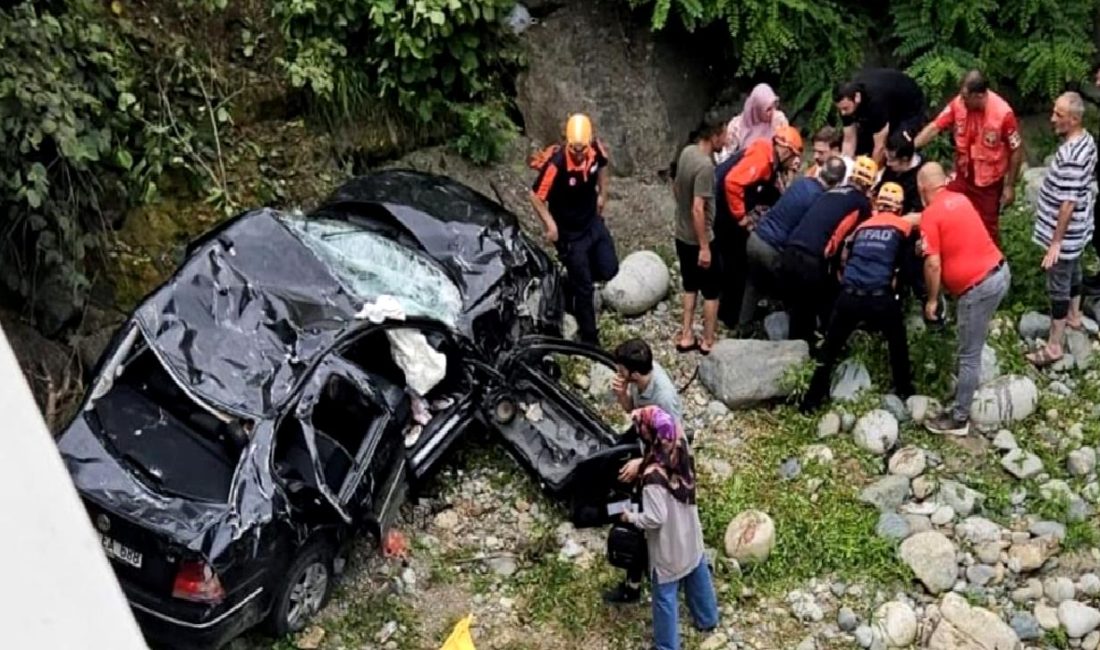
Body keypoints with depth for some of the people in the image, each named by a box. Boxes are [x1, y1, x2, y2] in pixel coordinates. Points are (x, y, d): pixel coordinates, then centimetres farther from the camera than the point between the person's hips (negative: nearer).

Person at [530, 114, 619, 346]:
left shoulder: (596, 149, -16)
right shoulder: (556, 164, -33)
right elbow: (536, 196, -20)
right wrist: (550, 224, -20)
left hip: (593, 221, 6)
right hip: (570, 232, -6)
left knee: (608, 269, 14)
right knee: (584, 288, 3)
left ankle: (570, 283, 41)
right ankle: (589, 339, 20)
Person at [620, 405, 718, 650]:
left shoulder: (654, 476, -34)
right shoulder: (681, 449, -15)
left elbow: (655, 519, -30)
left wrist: (629, 516, -13)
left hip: (669, 547, -7)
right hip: (690, 535, 7)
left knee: (665, 597, 13)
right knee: (698, 577, 30)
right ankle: (707, 619, 53)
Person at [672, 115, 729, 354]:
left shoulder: (686, 152, 0)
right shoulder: (705, 166, -26)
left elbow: (675, 187, 15)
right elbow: (698, 209, -29)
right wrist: (704, 247, -24)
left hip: (682, 235, 8)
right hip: (698, 240, -8)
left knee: (690, 286, 20)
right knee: (712, 291, 8)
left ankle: (686, 337, 25)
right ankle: (708, 342, 18)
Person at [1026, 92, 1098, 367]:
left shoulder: (1071, 155, -32)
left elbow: (1068, 203, -30)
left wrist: (1056, 242, -25)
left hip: (1066, 233, -10)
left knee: (1058, 286, 1)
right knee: (1073, 271, 29)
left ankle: (1054, 346, 12)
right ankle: (1074, 316, 51)